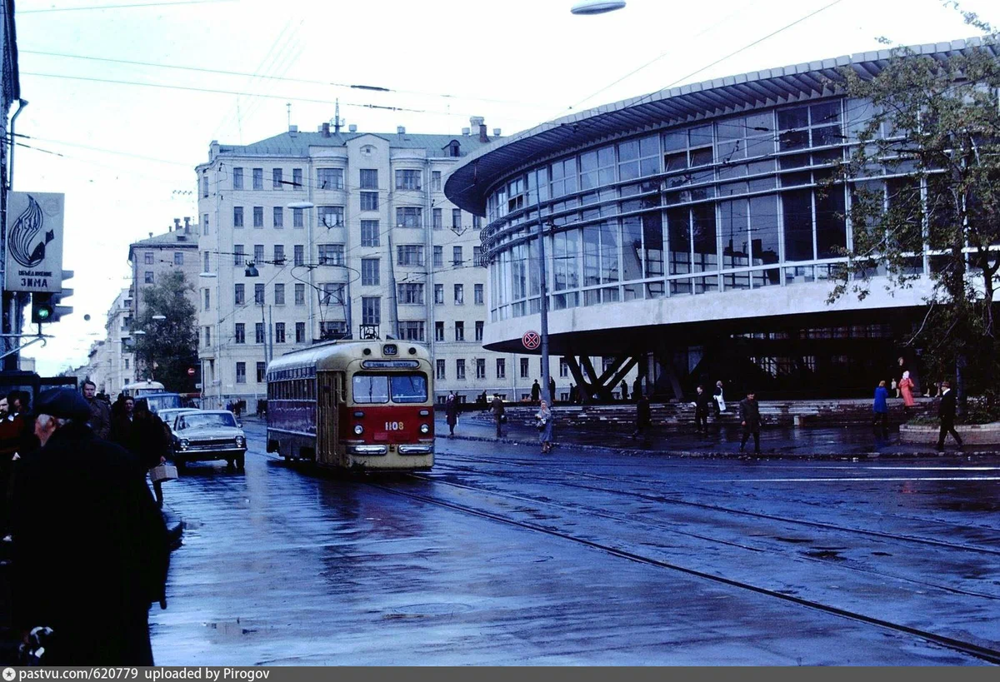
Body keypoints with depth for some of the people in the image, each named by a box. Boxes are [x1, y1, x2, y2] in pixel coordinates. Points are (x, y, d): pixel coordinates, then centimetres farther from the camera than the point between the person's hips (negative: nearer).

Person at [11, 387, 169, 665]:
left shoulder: (36, 466, -10)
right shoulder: (123, 458, 4)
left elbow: (27, 545, -12)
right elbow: (154, 527, 6)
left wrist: (26, 614, -4)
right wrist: (152, 585, 14)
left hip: (71, 603, -4)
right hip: (130, 597, 5)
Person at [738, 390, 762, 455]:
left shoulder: (755, 402, 9)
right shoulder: (743, 402, -6)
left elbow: (757, 412, 16)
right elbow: (741, 412, -12)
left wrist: (759, 420, 15)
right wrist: (742, 420, -24)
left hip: (755, 422, 4)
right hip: (747, 422, -4)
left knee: (757, 436, 4)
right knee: (746, 435, 3)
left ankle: (757, 450, 11)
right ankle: (741, 447, 27)